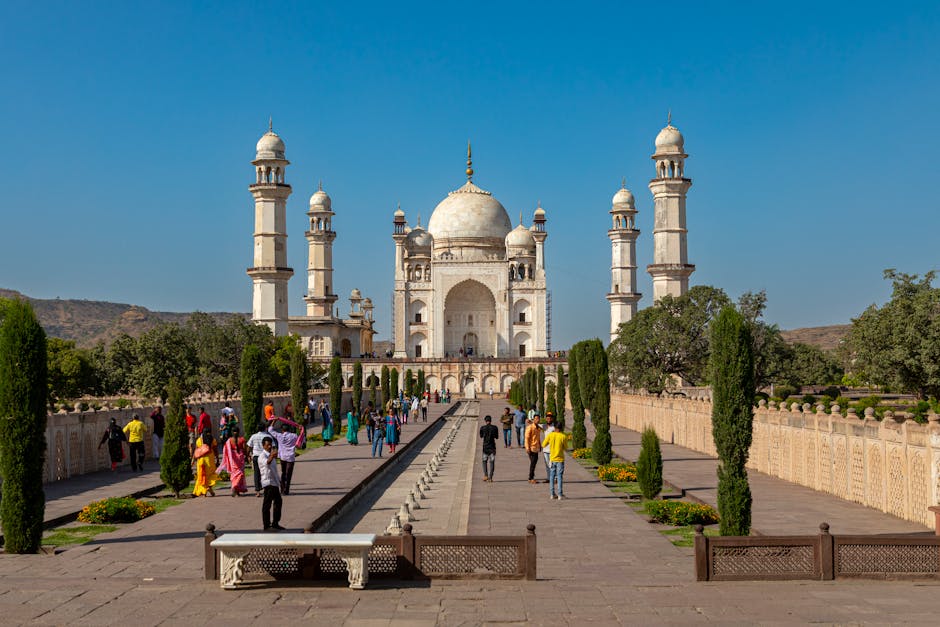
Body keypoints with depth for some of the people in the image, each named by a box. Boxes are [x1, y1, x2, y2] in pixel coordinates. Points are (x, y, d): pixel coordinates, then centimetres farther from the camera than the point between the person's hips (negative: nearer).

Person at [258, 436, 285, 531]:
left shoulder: (271, 454, 15)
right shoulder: (262, 456, -13)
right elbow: (267, 462, -39)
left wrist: (279, 480, 27)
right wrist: (271, 457, -60)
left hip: (274, 482, 9)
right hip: (268, 482, -9)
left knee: (278, 502, 15)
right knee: (267, 504, -6)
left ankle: (275, 523, 27)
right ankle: (266, 525, -3)